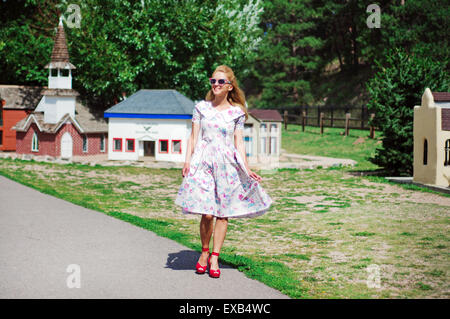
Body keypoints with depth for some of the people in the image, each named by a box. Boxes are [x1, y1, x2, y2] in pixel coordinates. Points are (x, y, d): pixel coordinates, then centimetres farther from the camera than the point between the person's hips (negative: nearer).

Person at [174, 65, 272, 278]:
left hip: (227, 164, 1)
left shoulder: (237, 112, 7)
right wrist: (187, 161, -2)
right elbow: (193, 137, 8)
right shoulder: (201, 107, 7)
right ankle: (204, 252, 15)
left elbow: (239, 142, 7)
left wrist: (246, 168, 0)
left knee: (223, 213, 1)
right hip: (203, 163, -1)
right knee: (207, 214, -8)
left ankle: (214, 257, 11)